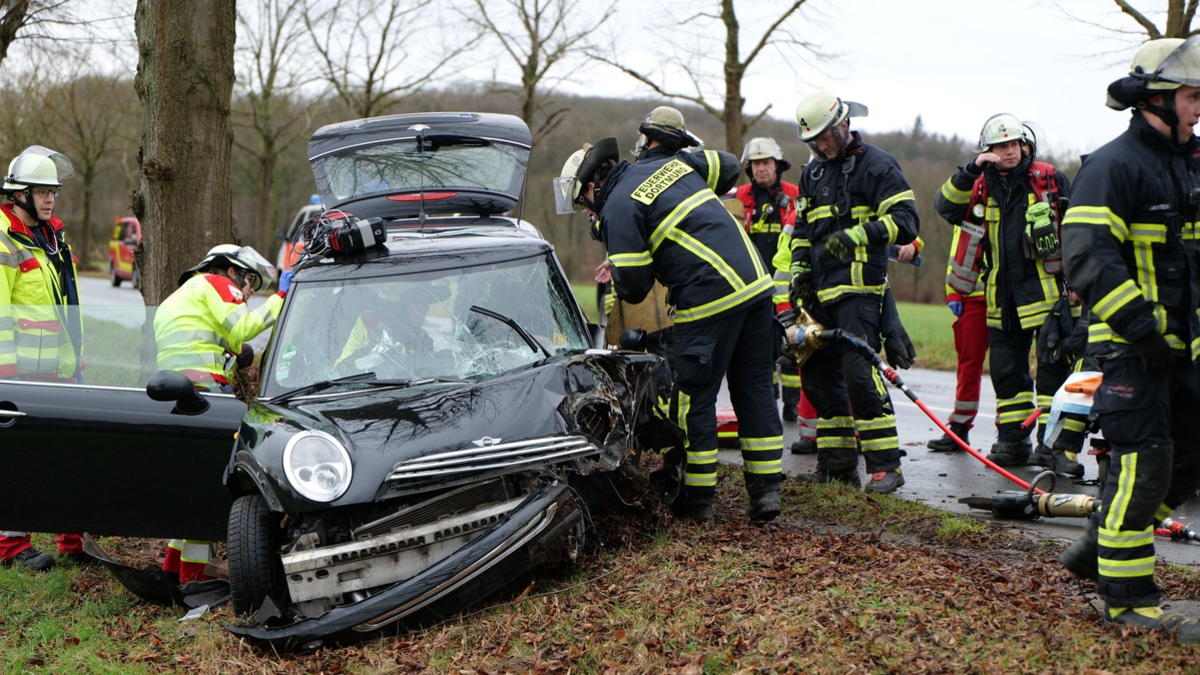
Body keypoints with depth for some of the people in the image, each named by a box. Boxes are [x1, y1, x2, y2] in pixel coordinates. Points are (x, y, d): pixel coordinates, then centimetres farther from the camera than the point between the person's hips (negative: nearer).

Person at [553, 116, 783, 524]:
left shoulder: (619, 205, -3)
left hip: (709, 299, -7)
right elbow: (728, 167, 30)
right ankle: (766, 489, 14)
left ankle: (697, 499, 10)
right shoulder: (673, 162, 17)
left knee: (696, 398, 5)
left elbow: (633, 287, -6)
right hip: (757, 283, 7)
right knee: (754, 389, 13)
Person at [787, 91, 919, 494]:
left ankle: (885, 465, -12)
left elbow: (905, 222, -11)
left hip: (859, 288, -8)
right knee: (818, 375, 8)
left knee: (859, 373, -17)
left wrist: (856, 236, -22)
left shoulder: (876, 166, -3)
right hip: (821, 292, 8)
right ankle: (837, 463, 16)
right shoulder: (813, 172, 20)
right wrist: (799, 270, 13)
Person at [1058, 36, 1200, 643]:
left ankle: (1096, 549, 25)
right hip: (1129, 345, -9)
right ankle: (1129, 598, 3)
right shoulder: (1113, 166, -13)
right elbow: (1087, 254, -23)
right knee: (1142, 465, -8)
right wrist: (1141, 327, -25)